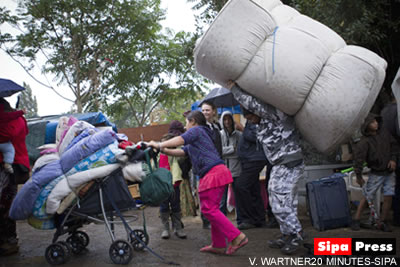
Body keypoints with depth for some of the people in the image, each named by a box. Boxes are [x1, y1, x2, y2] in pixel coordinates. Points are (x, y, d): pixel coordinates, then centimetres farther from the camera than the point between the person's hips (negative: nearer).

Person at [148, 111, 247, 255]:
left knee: (208, 208, -11)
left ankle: (237, 237, -12)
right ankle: (219, 245, 16)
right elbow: (181, 152, 24)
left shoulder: (196, 130, 3)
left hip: (212, 172, -10)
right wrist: (163, 149, 16)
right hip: (217, 172, 10)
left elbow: (178, 141, -9)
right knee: (212, 208, 12)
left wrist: (159, 144, 1)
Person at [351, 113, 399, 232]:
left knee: (388, 196, 0)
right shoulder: (364, 142, -19)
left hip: (389, 171, 4)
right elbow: (358, 158, -20)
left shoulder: (384, 132, -2)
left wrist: (393, 159, -4)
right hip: (376, 173, -4)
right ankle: (356, 219, 13)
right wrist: (359, 176, -19)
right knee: (367, 197, 0)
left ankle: (382, 222, 13)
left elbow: (394, 145, 10)